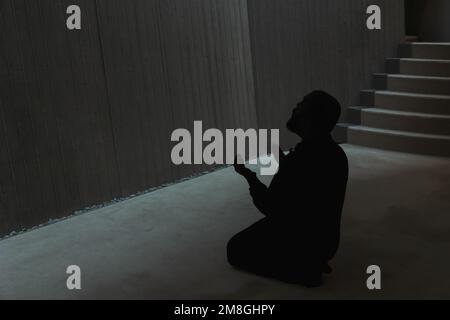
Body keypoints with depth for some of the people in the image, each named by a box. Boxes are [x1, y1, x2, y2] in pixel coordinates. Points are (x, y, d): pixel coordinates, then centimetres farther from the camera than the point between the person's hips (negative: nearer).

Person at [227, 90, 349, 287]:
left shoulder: (298, 160, -30)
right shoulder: (335, 153, -2)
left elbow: (270, 209, -18)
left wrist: (248, 175, -7)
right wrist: (284, 164, 16)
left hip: (301, 243, -8)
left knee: (236, 249, 11)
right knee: (254, 233, 29)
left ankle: (300, 270, -2)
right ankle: (312, 262, 12)